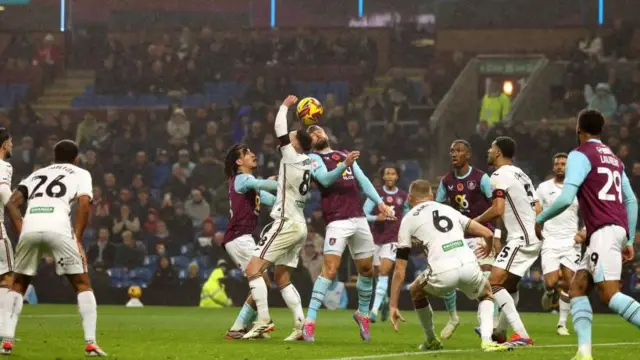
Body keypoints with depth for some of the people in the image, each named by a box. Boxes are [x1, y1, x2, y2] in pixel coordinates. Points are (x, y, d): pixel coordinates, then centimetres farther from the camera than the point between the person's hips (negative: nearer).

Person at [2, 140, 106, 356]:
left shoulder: (37, 174, 32)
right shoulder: (81, 174, 22)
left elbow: (12, 203, 18)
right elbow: (84, 204, 3)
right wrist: (77, 239, 6)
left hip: (30, 227, 3)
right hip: (58, 228, -3)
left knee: (19, 284, 21)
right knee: (82, 284, 11)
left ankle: (7, 341, 9)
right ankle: (90, 343, 2)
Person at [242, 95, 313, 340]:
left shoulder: (292, 157, -9)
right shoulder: (308, 162, 10)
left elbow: (279, 128, -7)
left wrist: (285, 106, 8)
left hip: (286, 223, -9)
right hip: (299, 225, 9)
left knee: (253, 267, -12)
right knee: (281, 278, 14)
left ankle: (263, 320, -21)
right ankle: (301, 326, 3)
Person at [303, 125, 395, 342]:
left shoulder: (345, 155, 22)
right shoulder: (314, 158, 3)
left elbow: (363, 181, 16)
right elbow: (325, 179, -14)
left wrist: (379, 202, 3)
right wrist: (344, 165, -32)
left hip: (358, 218, 6)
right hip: (337, 221, -6)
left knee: (367, 269, 12)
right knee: (330, 269, -18)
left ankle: (363, 314, 32)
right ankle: (310, 321, -19)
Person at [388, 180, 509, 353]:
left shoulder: (409, 220, 17)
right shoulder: (448, 209, 27)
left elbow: (400, 271, 14)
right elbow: (487, 234, 24)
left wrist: (393, 306, 17)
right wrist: (488, 249, 49)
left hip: (443, 273, -2)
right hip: (469, 266, 2)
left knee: (416, 291, 31)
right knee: (486, 295, 34)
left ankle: (431, 341, 40)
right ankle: (487, 341, 10)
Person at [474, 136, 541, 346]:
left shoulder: (500, 175, -10)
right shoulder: (521, 175, 19)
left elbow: (498, 209, -21)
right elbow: (538, 209, 21)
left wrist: (475, 222, -6)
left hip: (520, 239, -10)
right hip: (533, 238, 10)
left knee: (494, 283, -16)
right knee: (509, 284, 25)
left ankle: (522, 335, -27)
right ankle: (500, 332, 40)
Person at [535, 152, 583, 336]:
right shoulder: (544, 188, 3)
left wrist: (583, 232, -5)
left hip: (570, 242, 1)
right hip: (549, 242, -1)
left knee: (568, 284, -4)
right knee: (551, 281, -14)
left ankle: (562, 323, 8)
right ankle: (549, 292, 24)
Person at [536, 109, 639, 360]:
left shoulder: (580, 155, -3)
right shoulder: (614, 159, 22)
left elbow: (566, 198, -13)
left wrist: (540, 219, 3)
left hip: (604, 231, -9)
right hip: (619, 229, 9)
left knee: (609, 294, -17)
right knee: (577, 287, 9)